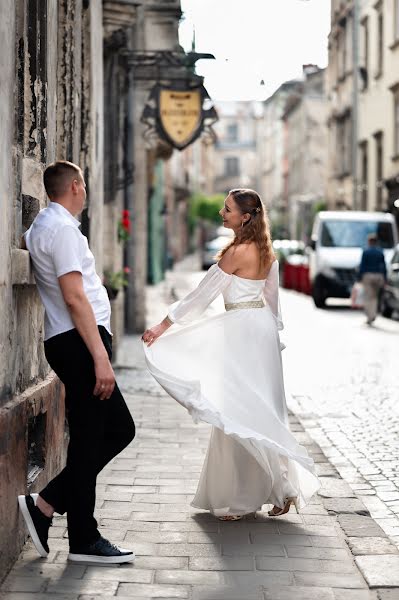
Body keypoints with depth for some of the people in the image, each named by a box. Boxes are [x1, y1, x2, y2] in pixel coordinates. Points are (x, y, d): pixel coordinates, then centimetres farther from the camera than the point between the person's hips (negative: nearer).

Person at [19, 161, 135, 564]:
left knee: (119, 429, 12)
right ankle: (83, 542, 2)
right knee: (88, 440, -5)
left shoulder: (42, 225, 18)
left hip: (73, 344, 10)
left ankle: (46, 503, 13)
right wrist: (100, 357, -22)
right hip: (78, 342, -10)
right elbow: (75, 297, -19)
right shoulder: (61, 228, -12)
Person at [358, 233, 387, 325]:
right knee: (375, 296, 15)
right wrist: (384, 279, 9)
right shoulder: (380, 252, 6)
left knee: (368, 297, -2)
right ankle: (374, 314, 4)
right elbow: (384, 266, 6)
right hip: (378, 276, 3)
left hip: (368, 275, -3)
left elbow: (362, 265, -6)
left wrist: (360, 277, -2)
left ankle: (370, 316, -10)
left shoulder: (366, 252, -4)